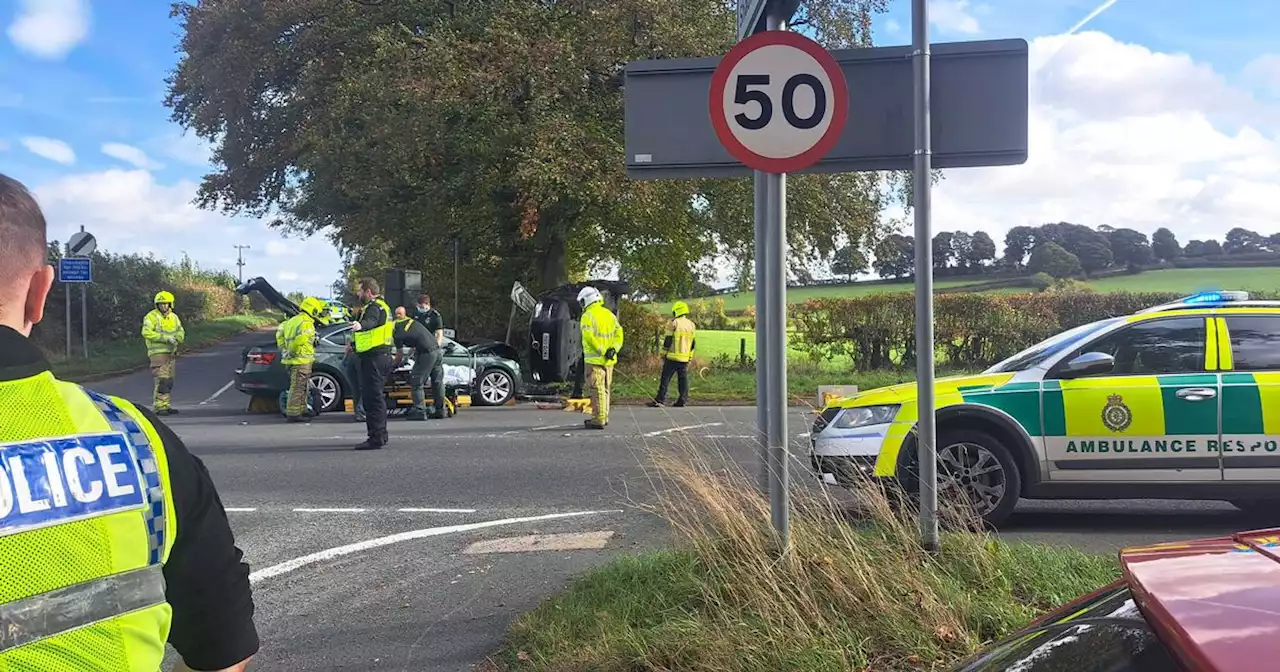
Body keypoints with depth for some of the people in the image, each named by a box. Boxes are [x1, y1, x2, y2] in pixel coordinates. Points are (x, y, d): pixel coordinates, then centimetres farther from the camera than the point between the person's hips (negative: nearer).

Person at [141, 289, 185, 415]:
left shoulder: (174, 317, 13)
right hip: (158, 352, -7)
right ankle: (159, 407, -13)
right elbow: (146, 332, -20)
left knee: (169, 381, 10)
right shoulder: (151, 316, -8)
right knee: (162, 380, -14)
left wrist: (175, 339, -11)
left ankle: (165, 406, 17)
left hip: (171, 352, 7)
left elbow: (181, 333, 11)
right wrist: (165, 338, -24)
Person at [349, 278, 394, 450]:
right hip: (382, 356, 11)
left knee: (373, 398, -11)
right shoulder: (381, 305, 20)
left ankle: (375, 438, -12)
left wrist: (360, 325, -58)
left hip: (374, 358, -11)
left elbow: (371, 321, -38)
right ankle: (381, 435, 28)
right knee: (377, 397, 19)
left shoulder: (374, 307, -15)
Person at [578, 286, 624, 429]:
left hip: (595, 359, -7)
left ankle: (598, 420, -4)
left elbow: (589, 336, -22)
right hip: (608, 360, 7)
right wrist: (613, 349, -5)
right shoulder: (609, 314, 12)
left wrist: (602, 351, -16)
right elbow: (618, 332, 4)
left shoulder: (588, 316, -10)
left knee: (597, 389, -4)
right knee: (605, 388, 15)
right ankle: (604, 417, 24)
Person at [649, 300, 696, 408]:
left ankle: (660, 400, -6)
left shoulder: (674, 323, -8)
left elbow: (667, 340, -8)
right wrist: (690, 357, 21)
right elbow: (692, 343, 15)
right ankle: (683, 400, 6)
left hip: (672, 356, -5)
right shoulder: (691, 325, 11)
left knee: (665, 379, -3)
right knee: (683, 379, 9)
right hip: (685, 358, 5)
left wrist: (663, 354, 0)